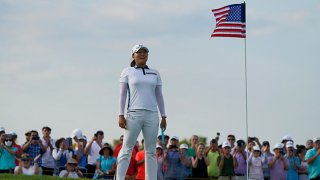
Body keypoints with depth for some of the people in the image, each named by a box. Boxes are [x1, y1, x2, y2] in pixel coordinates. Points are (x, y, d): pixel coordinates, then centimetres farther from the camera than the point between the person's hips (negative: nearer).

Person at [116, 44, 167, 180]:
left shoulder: (155, 73, 16)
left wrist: (163, 116, 9)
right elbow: (122, 94, 4)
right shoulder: (127, 72, 7)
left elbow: (159, 96, 16)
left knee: (151, 151, 3)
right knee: (126, 149, -7)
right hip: (133, 114, -3)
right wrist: (121, 115, -5)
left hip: (152, 115, 3)